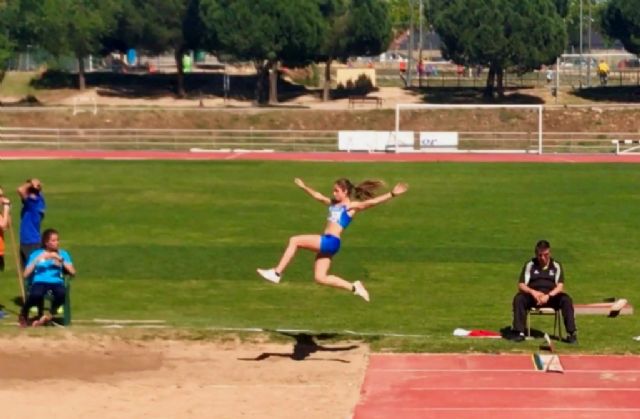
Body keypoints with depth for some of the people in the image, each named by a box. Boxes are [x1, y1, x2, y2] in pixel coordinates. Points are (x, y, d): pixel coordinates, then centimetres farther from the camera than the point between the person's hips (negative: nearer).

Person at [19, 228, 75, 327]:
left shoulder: (63, 254, 15)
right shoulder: (36, 254, 11)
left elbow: (72, 272, 2)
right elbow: (26, 274, 1)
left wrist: (61, 260, -7)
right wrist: (37, 259, -8)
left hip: (57, 282, 2)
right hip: (40, 282, -2)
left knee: (62, 293, -36)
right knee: (36, 295, -38)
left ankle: (48, 316, -10)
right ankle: (23, 314, -5)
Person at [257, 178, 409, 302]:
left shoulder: (352, 206, -2)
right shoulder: (333, 204, 21)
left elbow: (372, 202, -12)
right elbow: (318, 196, 34)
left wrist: (392, 194, -23)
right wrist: (304, 187, 41)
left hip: (331, 242, -9)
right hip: (325, 242, 9)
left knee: (294, 241, -13)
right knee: (320, 278, 6)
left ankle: (277, 273, -11)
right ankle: (354, 287, 11)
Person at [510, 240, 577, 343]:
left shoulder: (556, 265, 8)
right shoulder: (530, 265, 8)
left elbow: (560, 286, -3)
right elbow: (521, 285, 0)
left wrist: (548, 295, -23)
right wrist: (532, 292, -22)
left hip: (551, 296, 0)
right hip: (533, 296, 0)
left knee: (566, 300, -30)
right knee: (519, 298, -30)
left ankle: (571, 333, -29)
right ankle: (519, 333, -30)